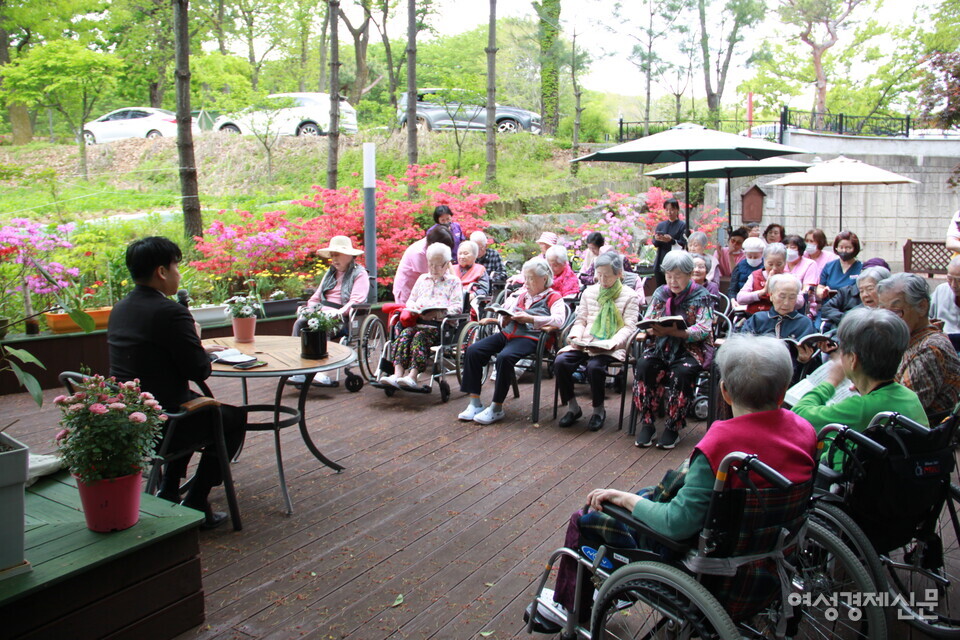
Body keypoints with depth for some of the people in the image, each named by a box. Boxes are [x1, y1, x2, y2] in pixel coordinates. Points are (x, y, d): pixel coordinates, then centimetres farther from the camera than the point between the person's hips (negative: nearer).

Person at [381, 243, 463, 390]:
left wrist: (439, 312, -17)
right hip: (418, 321, 4)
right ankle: (398, 373, -41)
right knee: (404, 334, -28)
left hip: (441, 324, -4)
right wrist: (416, 309, 1)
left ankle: (413, 376, -45)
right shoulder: (422, 279, 29)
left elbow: (457, 307, 1)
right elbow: (410, 300, 27)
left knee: (420, 336, -34)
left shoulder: (454, 281, 13)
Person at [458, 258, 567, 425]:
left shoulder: (553, 297, 6)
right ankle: (475, 403, -10)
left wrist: (530, 319, -15)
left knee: (505, 357, -36)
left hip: (529, 337, -7)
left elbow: (559, 320, -12)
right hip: (507, 333, 7)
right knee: (472, 351, -14)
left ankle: (497, 408, -21)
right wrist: (503, 318, 3)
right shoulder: (520, 293, 24)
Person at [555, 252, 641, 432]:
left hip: (611, 347, -4)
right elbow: (580, 320, 16)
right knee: (560, 361, -22)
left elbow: (629, 327, -3)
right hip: (584, 343, 4)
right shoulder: (589, 292, 17)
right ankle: (572, 407, -4)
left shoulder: (629, 296, 4)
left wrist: (611, 343, -20)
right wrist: (576, 337, -5)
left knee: (594, 366, -34)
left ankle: (599, 410, -8)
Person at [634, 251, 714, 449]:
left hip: (691, 347, -3)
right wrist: (652, 330, -17)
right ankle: (647, 424, -17)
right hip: (661, 345, 3)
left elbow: (704, 330, -12)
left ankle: (673, 428, -17)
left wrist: (673, 331, -26)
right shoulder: (660, 293, 12)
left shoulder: (701, 296, -1)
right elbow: (646, 322, 9)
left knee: (681, 372, -34)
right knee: (643, 366, -27)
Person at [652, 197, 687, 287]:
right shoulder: (660, 225, 12)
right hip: (660, 263, 4)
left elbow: (683, 244, -8)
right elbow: (655, 244, 8)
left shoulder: (682, 225, -1)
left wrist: (671, 240, -24)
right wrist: (657, 239, -14)